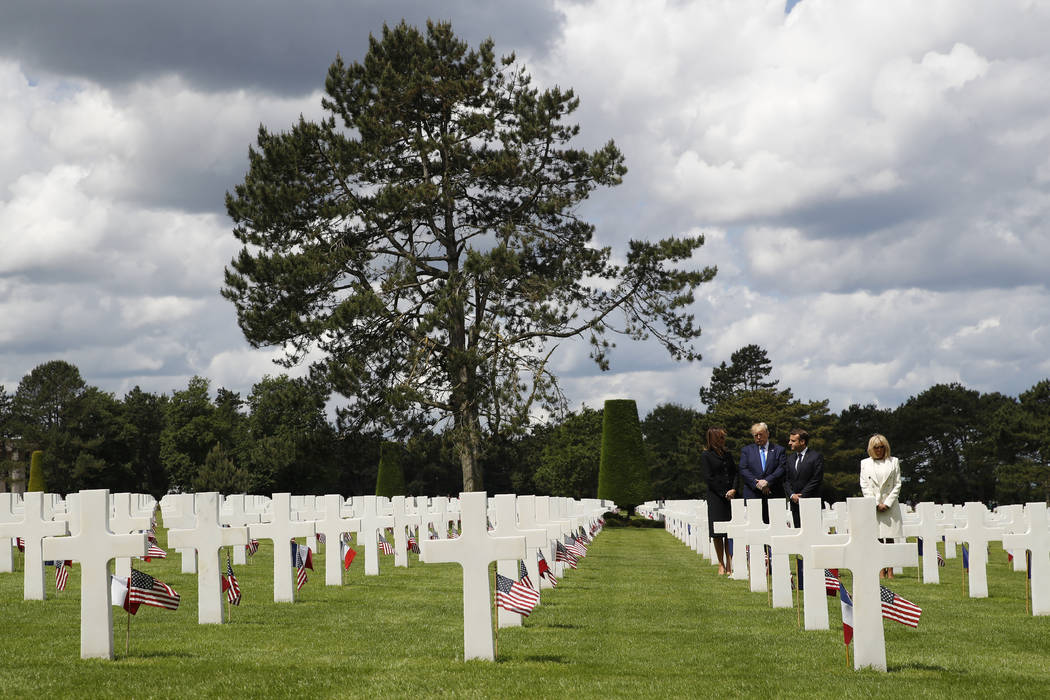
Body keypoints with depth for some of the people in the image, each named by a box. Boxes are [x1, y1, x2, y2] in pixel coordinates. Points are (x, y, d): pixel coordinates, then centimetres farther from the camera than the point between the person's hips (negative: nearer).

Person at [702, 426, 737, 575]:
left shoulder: (727, 454, 16)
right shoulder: (706, 456, 1)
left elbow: (735, 473, 12)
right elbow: (709, 478, -5)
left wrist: (734, 489, -6)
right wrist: (724, 493, -10)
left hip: (731, 496, 4)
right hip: (716, 497, -4)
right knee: (717, 533, -3)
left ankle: (729, 564, 1)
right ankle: (721, 565, 2)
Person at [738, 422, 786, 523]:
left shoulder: (779, 450, 12)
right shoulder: (746, 450, 14)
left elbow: (782, 469, -1)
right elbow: (743, 470, 3)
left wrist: (767, 481, -13)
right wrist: (756, 483, -11)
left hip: (773, 495, 0)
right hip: (752, 494, 0)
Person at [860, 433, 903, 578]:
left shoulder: (893, 462, 9)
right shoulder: (865, 463, 11)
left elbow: (897, 485, 5)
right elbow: (864, 486, 4)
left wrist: (887, 503, -6)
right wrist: (876, 504, -7)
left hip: (890, 505, 0)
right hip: (872, 505, 0)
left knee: (890, 539, -3)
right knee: (877, 539, -3)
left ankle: (890, 571, -2)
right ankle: (881, 571, 0)